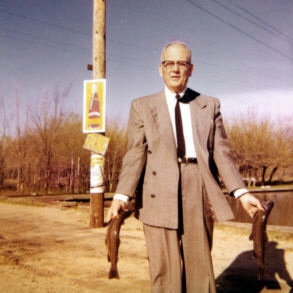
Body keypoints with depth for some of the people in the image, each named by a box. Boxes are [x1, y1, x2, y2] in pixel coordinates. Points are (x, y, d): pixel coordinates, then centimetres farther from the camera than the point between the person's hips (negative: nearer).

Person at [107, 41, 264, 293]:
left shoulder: (210, 106, 13)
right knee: (165, 270, 1)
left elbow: (221, 151, 7)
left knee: (200, 264, 8)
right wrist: (122, 195, -13)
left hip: (199, 191, 2)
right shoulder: (142, 107, 9)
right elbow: (135, 154, 0)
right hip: (160, 192, -1)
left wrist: (241, 192, -5)